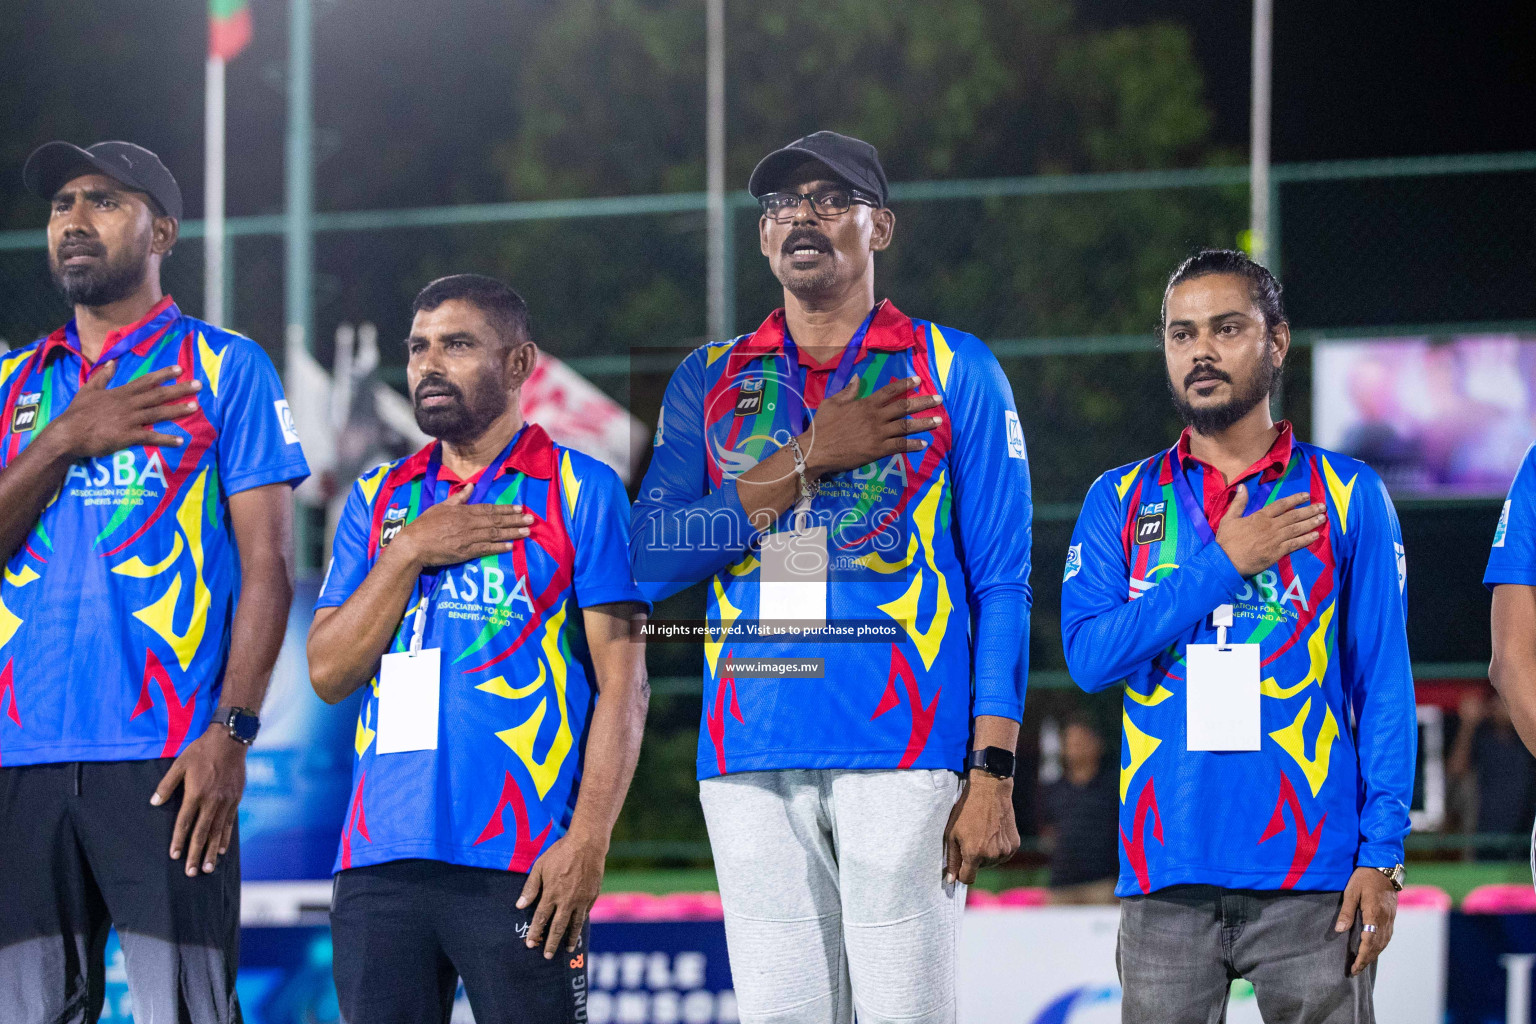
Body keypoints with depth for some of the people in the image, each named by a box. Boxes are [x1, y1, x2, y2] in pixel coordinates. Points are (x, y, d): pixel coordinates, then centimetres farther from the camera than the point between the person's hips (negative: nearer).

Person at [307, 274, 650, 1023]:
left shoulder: (580, 490, 3)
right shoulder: (379, 499, 17)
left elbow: (622, 684, -3)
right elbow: (329, 673, 10)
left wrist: (588, 841, -13)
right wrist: (408, 553, -3)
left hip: (518, 868, -4)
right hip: (378, 861, 4)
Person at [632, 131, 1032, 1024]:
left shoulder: (954, 372, 7)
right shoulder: (712, 381, 16)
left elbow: (1001, 587, 3)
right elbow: (653, 558, 3)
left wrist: (993, 776, -6)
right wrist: (809, 460, -6)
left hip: (902, 745, -3)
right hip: (750, 748, 3)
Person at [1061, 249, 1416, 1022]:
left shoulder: (1348, 496, 7)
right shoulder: (1120, 501, 11)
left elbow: (1384, 686, 3)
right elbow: (1089, 655, -2)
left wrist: (1382, 854, -5)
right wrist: (1221, 563, -7)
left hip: (1311, 878, -1)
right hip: (1167, 873, 1)